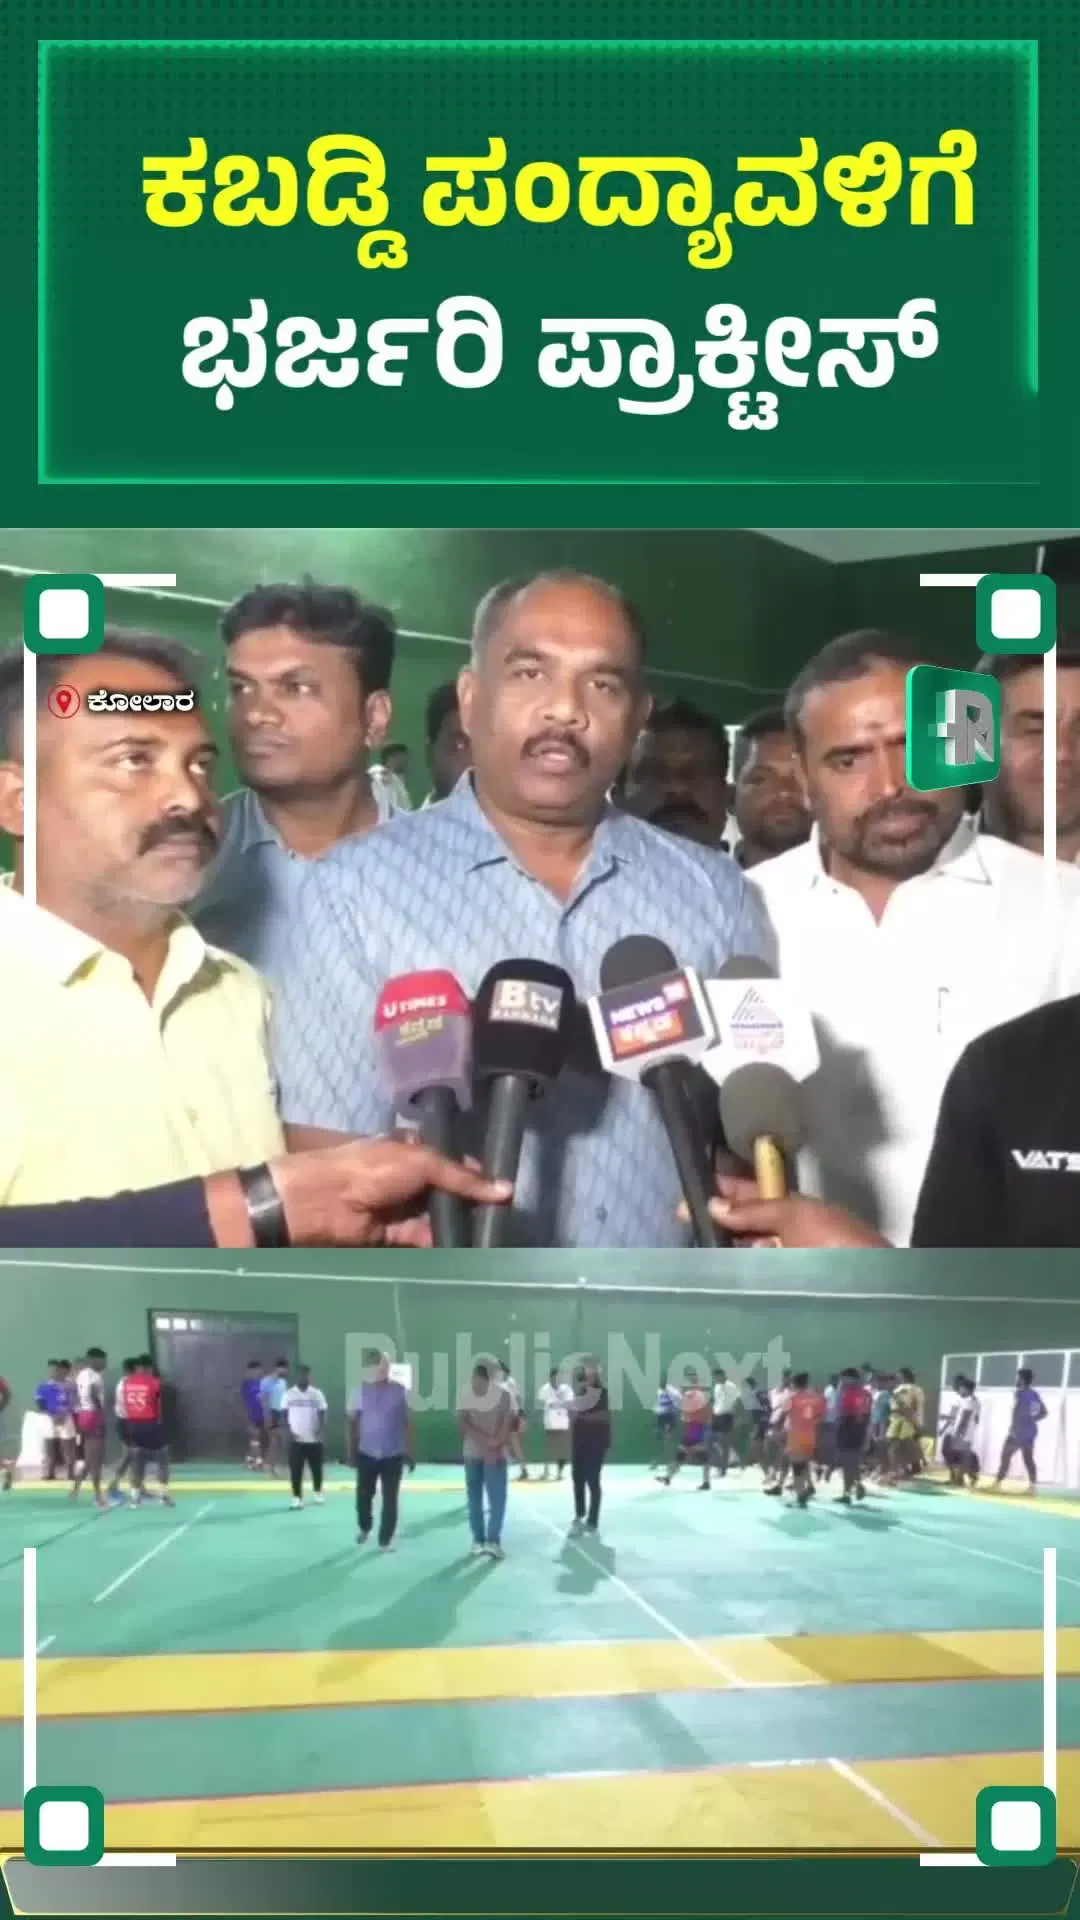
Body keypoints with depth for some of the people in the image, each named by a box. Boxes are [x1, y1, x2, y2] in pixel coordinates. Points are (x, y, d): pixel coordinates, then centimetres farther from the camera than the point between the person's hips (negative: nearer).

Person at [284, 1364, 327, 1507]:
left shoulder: (317, 1393, 1)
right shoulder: (289, 1394, 1)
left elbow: (322, 1414, 2)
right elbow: (285, 1415, 3)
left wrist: (320, 1431, -13)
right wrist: (289, 1431, -10)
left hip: (314, 1439, 1)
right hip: (296, 1439, 0)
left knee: (316, 1468, 9)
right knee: (295, 1470, -2)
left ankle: (317, 1493, 28)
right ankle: (297, 1497, 6)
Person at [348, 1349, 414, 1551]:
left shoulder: (399, 1390, -4)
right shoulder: (362, 1389, -3)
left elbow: (407, 1422, 1)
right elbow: (352, 1420, 3)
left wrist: (411, 1452, 1)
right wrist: (352, 1449, -2)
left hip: (393, 1455, -1)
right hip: (367, 1453, 1)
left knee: (390, 1499, 3)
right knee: (363, 1495, 4)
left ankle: (385, 1540, 16)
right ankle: (363, 1527, 33)